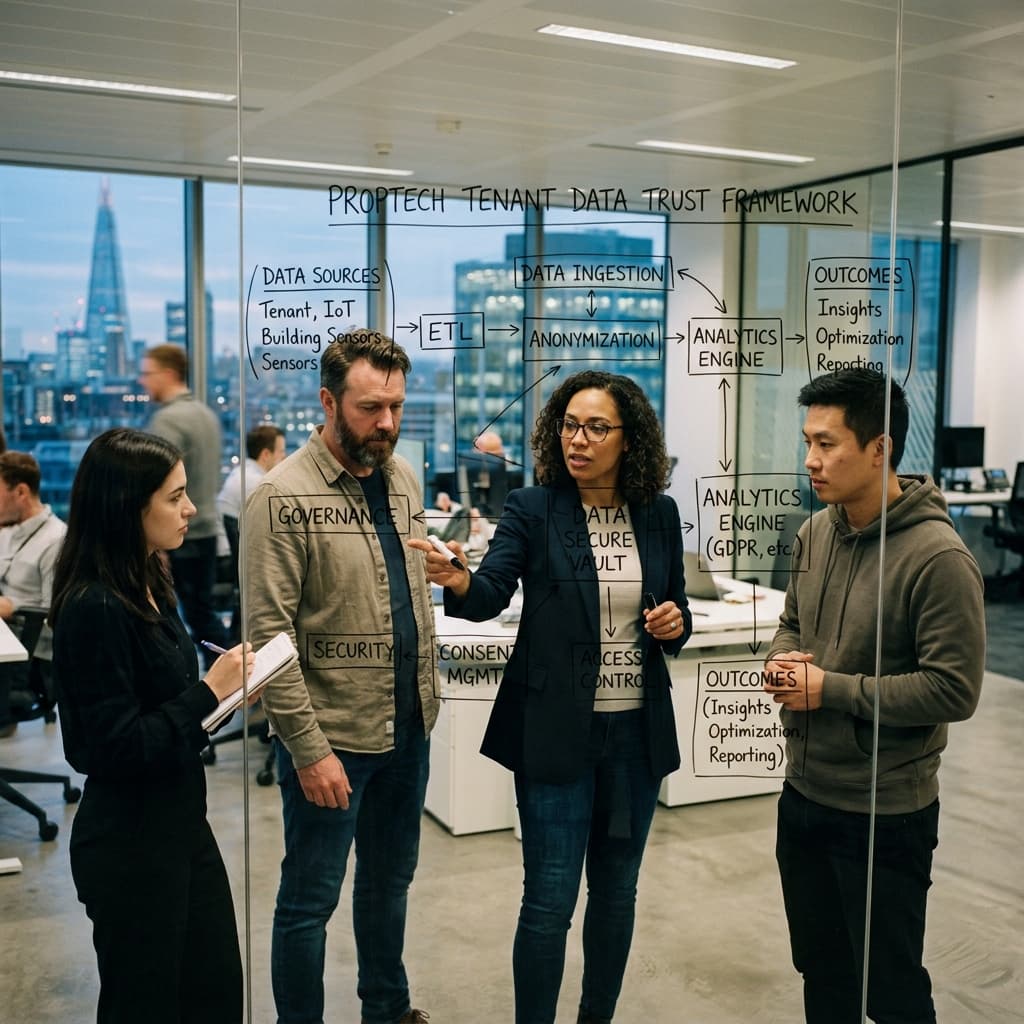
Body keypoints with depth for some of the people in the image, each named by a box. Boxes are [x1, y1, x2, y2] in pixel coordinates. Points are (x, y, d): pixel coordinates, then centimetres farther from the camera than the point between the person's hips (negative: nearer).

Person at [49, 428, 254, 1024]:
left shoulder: (148, 585, 4)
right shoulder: (94, 607, -22)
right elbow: (117, 748, -23)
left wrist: (226, 684, -1)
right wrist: (208, 692, -19)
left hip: (180, 823, 8)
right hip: (131, 843, -8)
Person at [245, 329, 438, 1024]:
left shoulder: (403, 477, 6)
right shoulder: (285, 497, -16)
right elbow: (269, 634, -18)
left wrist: (427, 697, 11)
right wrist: (308, 748, -19)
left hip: (408, 728, 7)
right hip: (332, 737, -7)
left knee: (390, 880, 22)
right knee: (311, 900, 8)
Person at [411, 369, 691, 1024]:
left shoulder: (659, 514, 3)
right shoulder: (533, 510, -6)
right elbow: (493, 593, -19)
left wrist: (676, 624, -8)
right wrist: (458, 581, -40)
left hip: (639, 729, 4)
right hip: (557, 732, -3)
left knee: (616, 890, 17)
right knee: (550, 900, 1)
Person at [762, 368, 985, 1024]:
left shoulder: (937, 557, -21)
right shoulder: (816, 533, 2)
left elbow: (953, 691, -22)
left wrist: (830, 690, -20)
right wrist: (781, 663, -6)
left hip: (886, 814, -7)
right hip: (804, 796, 7)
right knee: (821, 971, 22)